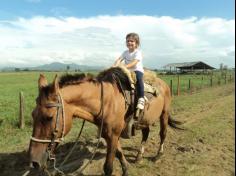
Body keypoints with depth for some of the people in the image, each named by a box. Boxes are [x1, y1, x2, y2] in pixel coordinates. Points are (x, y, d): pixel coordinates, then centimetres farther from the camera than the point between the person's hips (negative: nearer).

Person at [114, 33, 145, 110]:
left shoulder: (138, 52, -8)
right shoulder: (125, 52, 11)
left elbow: (134, 63, -24)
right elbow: (119, 60, -2)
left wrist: (124, 67, -37)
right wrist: (115, 67, -23)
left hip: (137, 71, -6)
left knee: (138, 78, -38)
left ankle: (141, 98, -39)